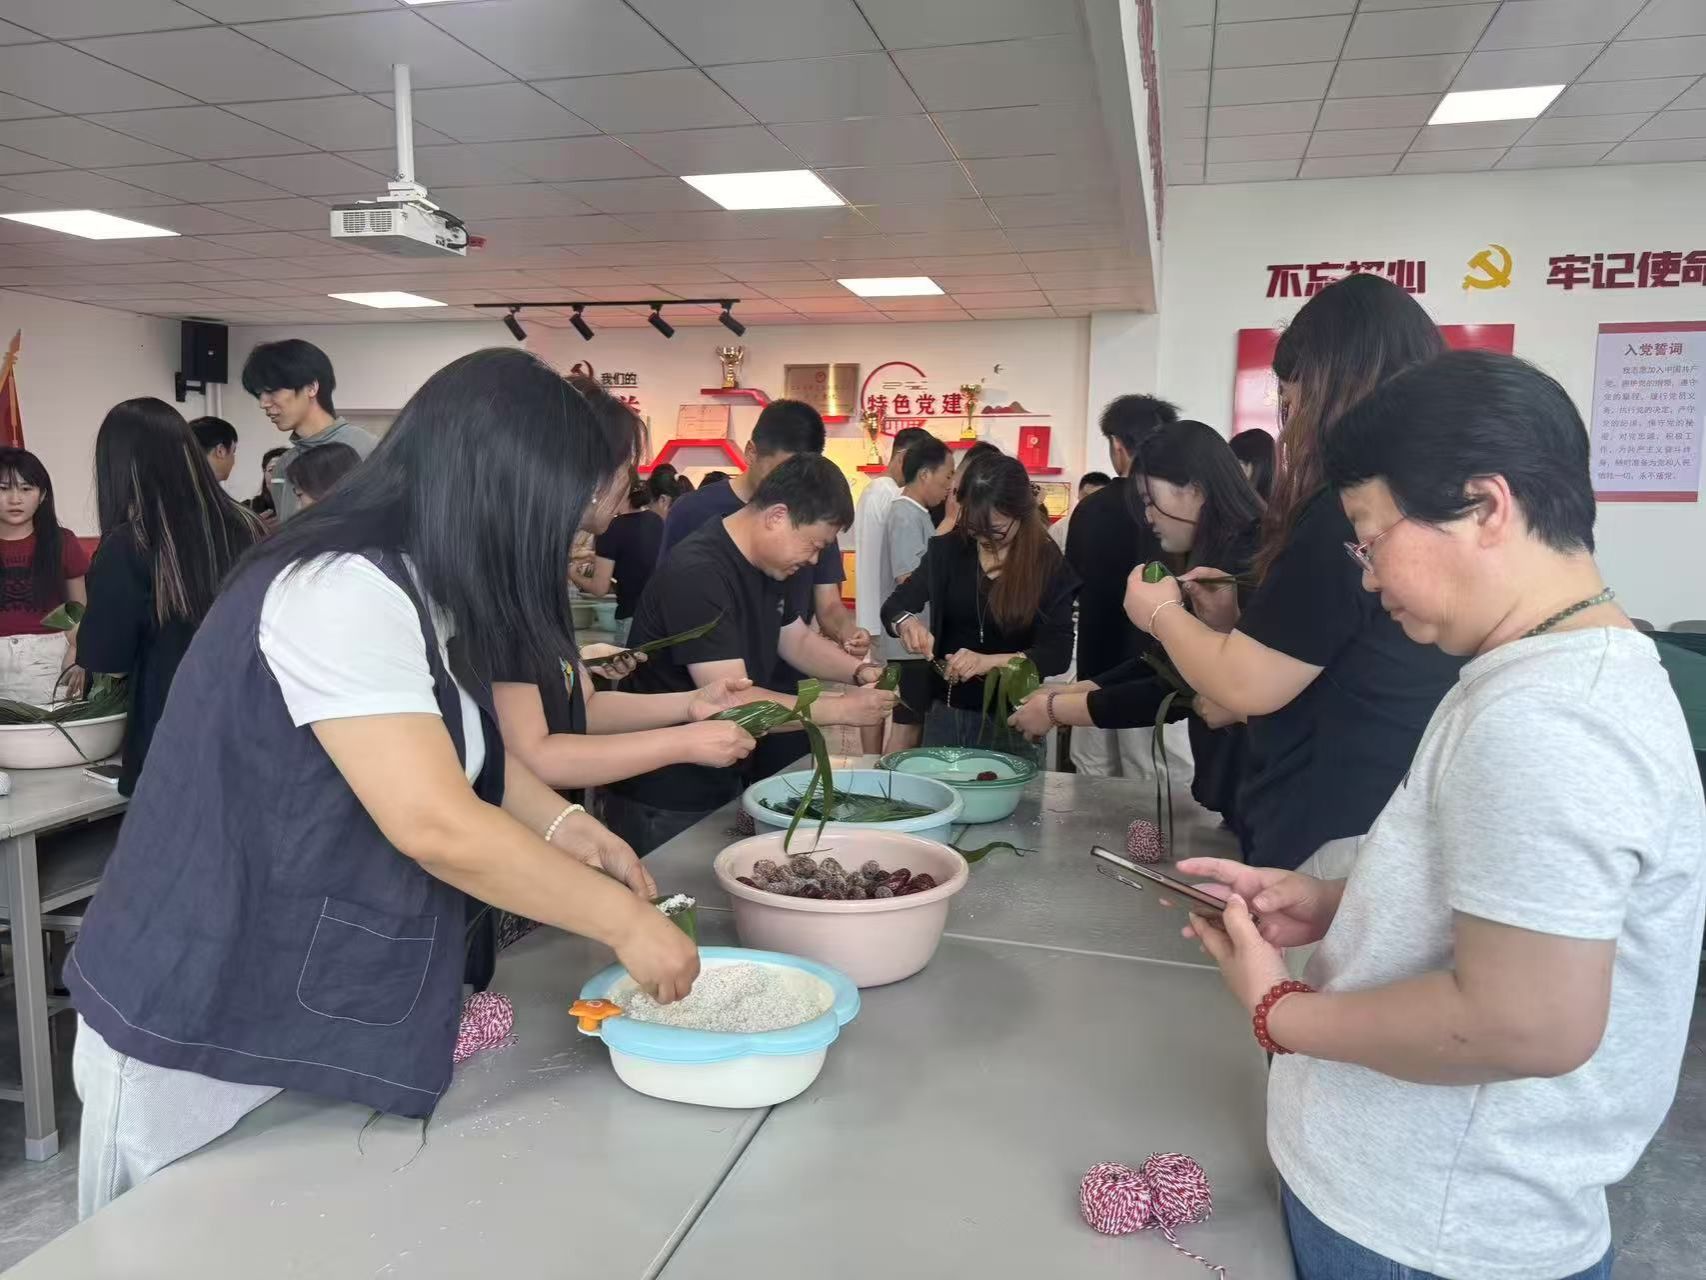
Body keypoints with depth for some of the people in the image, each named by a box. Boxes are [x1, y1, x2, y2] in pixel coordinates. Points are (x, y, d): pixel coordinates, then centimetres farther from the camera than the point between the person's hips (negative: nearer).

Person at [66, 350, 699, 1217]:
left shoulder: (407, 592, 7)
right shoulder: (342, 593, -25)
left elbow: (454, 748, 18)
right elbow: (437, 826, -30)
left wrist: (561, 825, 0)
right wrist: (625, 922, -21)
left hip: (302, 1007, 9)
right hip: (207, 1030, -9)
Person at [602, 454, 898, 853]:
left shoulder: (768, 563, 5)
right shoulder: (696, 575, -25)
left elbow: (796, 640, 17)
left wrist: (859, 671, -1)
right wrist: (843, 709, -24)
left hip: (726, 783, 9)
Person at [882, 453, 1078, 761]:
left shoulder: (1050, 565, -9)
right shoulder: (948, 549, -2)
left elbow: (1059, 653, -14)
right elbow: (894, 606, -1)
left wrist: (991, 661, -30)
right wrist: (906, 622, -25)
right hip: (945, 712, 3)